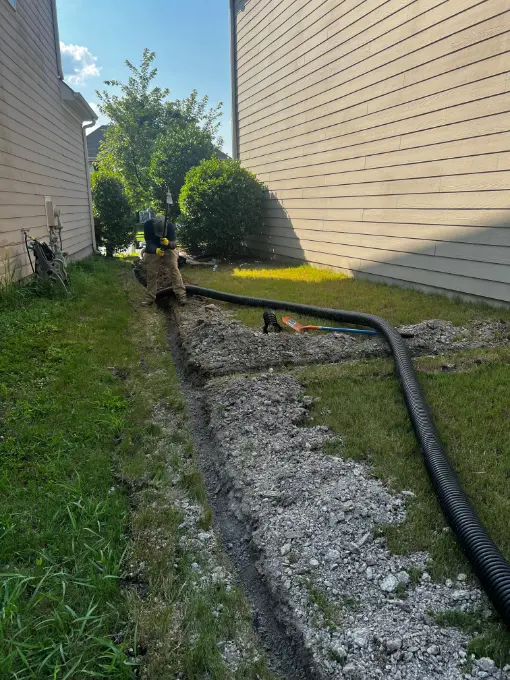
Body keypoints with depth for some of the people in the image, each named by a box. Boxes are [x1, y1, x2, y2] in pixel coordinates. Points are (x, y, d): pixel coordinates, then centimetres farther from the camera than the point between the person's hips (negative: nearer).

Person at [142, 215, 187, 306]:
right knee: (151, 274, 0)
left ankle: (181, 295, -17)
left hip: (168, 250, 0)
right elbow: (148, 242, -28)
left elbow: (174, 244, -28)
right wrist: (156, 250, -50)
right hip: (153, 251, 1)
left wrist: (168, 243, -53)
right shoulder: (148, 225, -26)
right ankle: (150, 298, 12)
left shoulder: (170, 226, -26)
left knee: (174, 270, -16)